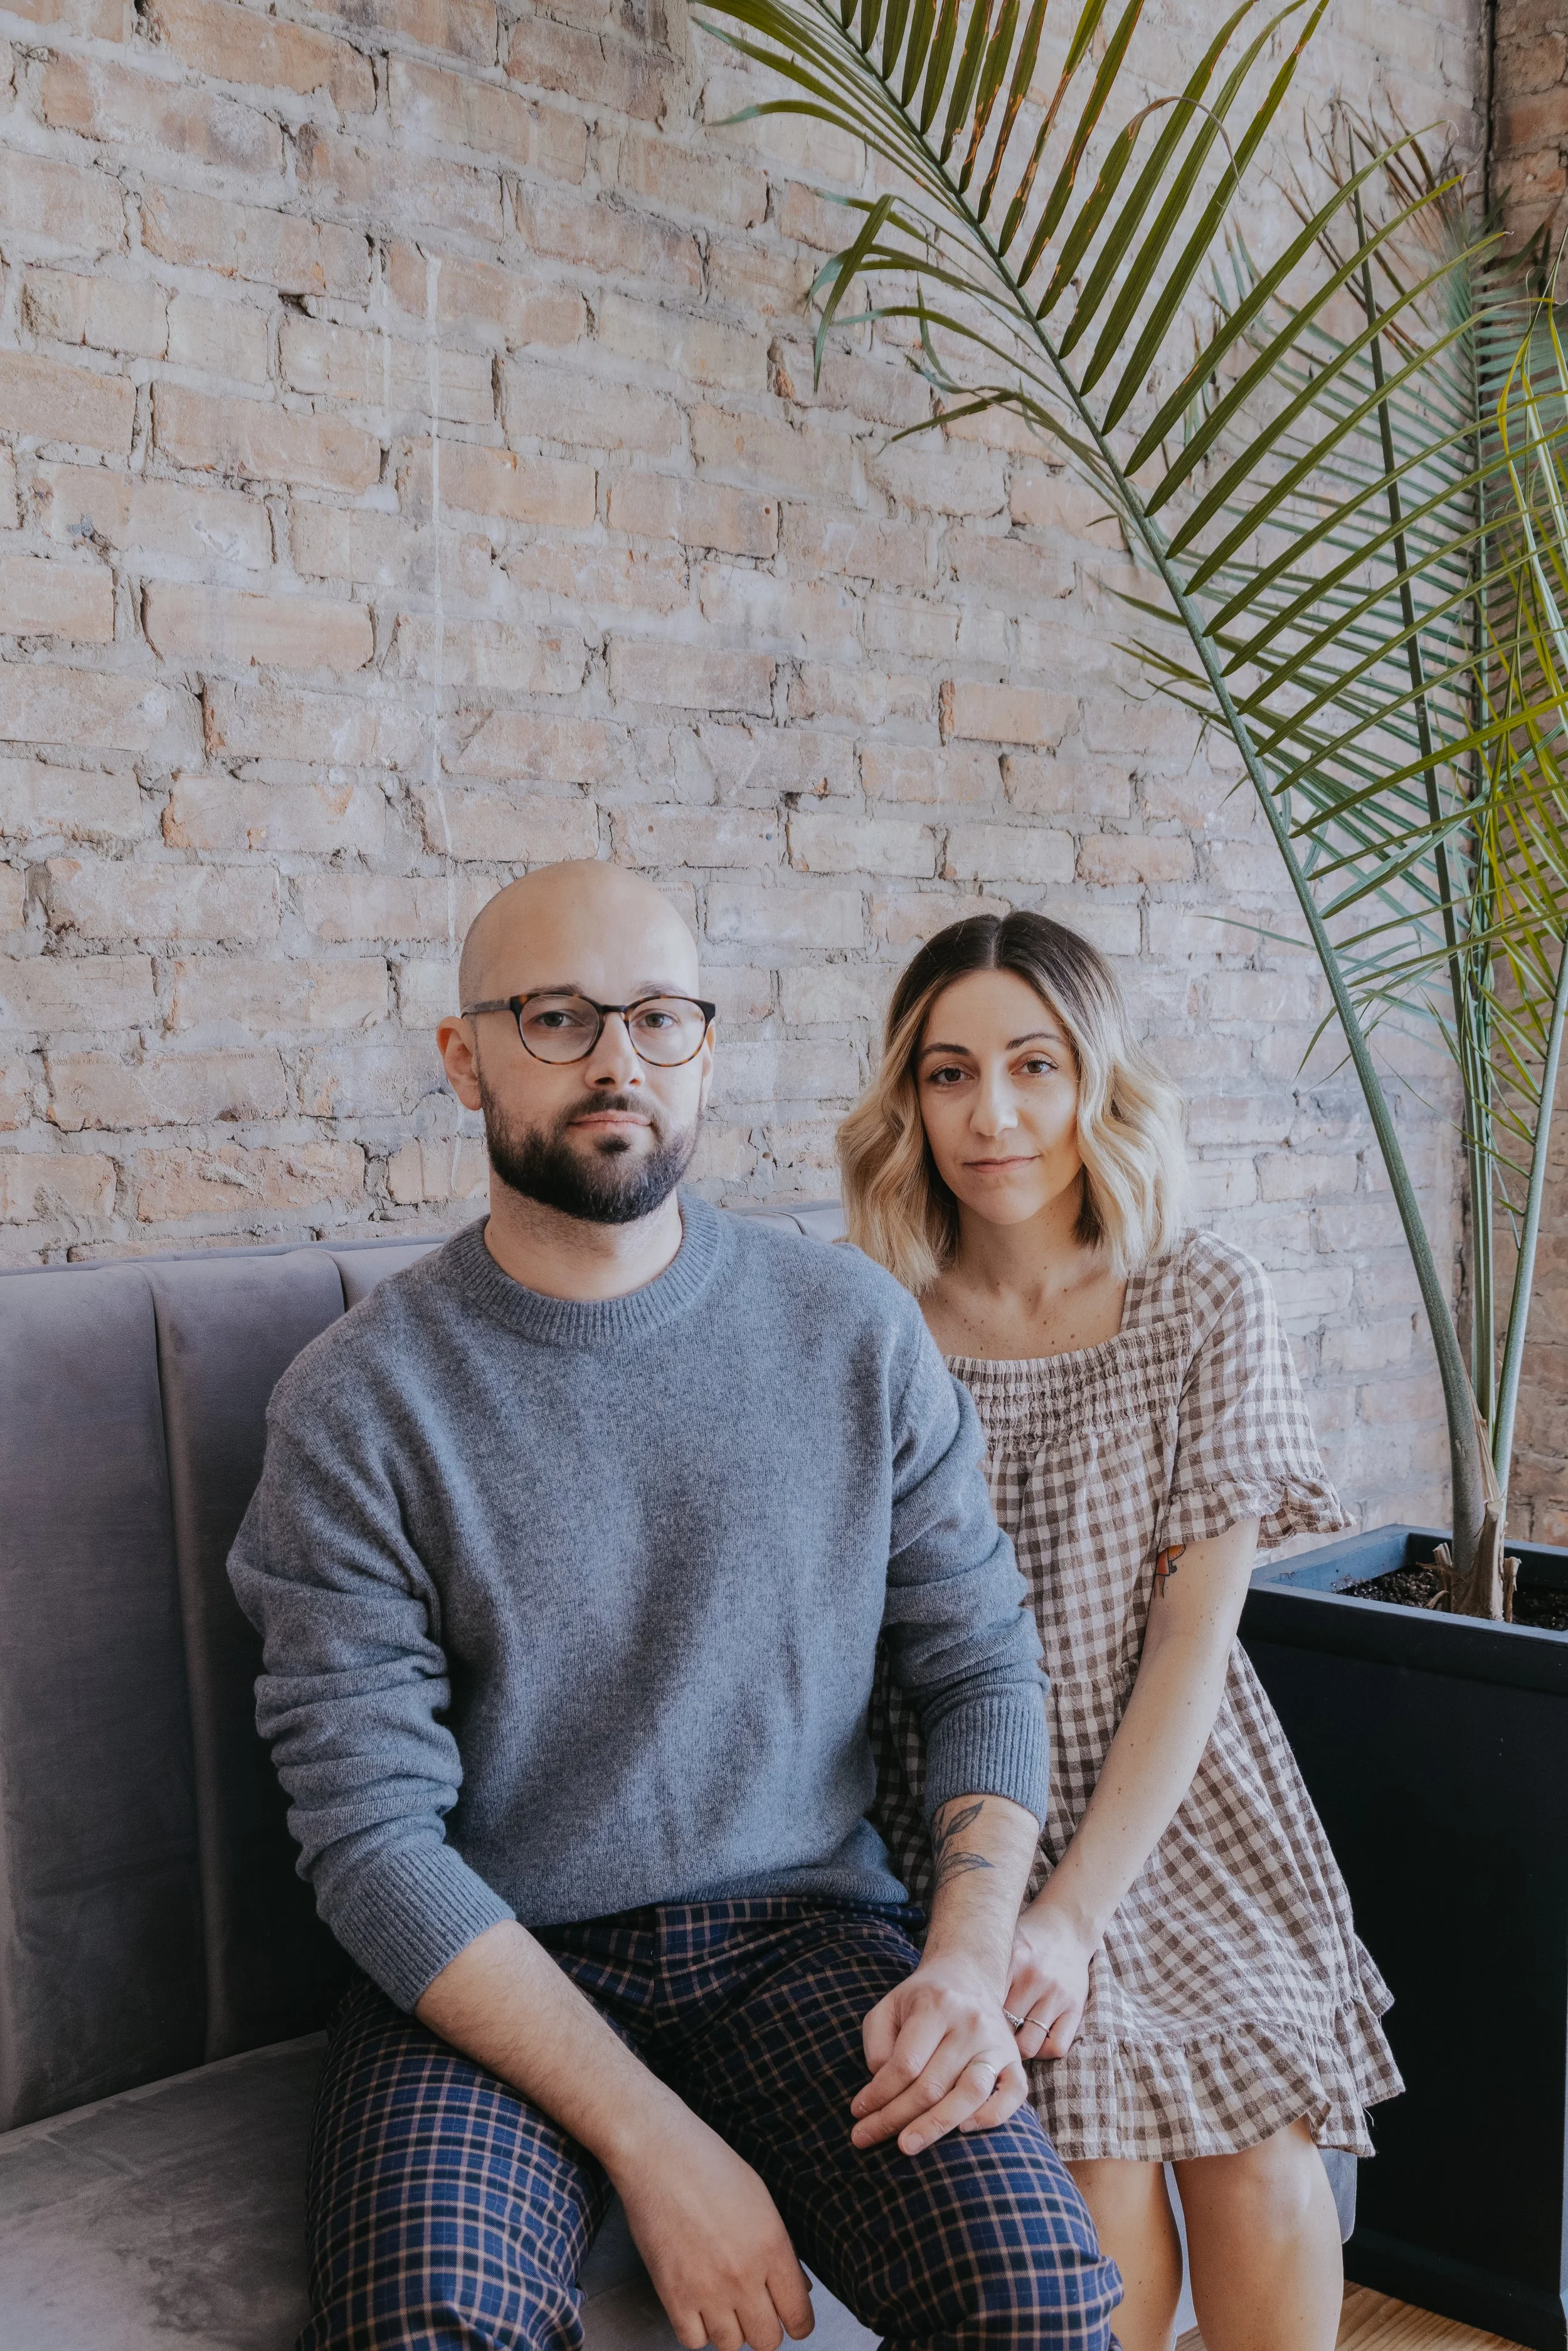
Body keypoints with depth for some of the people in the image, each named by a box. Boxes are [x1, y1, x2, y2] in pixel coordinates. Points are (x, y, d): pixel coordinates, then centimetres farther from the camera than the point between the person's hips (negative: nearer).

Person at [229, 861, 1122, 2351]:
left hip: (799, 1929, 2)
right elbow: (374, 1834, -11)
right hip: (487, 1967, -2)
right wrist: (649, 2140, -18)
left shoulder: (855, 1333, 2)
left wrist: (970, 1959, -11)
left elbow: (984, 1659, 6)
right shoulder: (356, 1403, -7)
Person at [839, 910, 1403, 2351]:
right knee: (1106, 2207, -17)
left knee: (1265, 2186, -16)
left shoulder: (1207, 1304, -4)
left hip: (1174, 1804, 1)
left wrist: (1079, 1911, -15)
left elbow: (1193, 1639, -7)